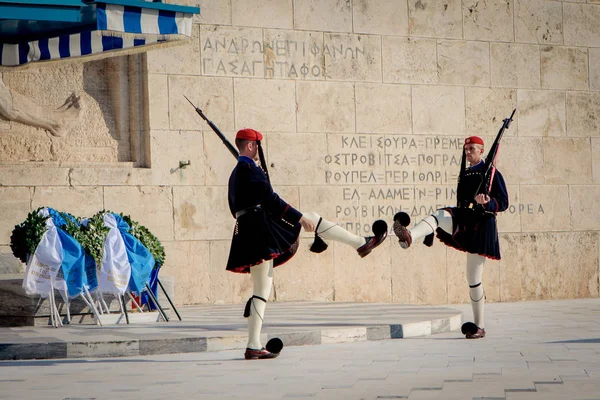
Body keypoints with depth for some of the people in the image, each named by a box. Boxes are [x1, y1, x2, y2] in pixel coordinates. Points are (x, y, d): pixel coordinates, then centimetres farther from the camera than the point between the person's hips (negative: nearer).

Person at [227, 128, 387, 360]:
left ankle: (253, 346, 5)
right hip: (262, 226, -9)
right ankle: (361, 243, 10)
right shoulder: (251, 170, -10)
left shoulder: (235, 175, 20)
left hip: (246, 235, 9)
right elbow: (270, 199, -18)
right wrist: (299, 217, -16)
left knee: (261, 289, 9)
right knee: (312, 219, 2)